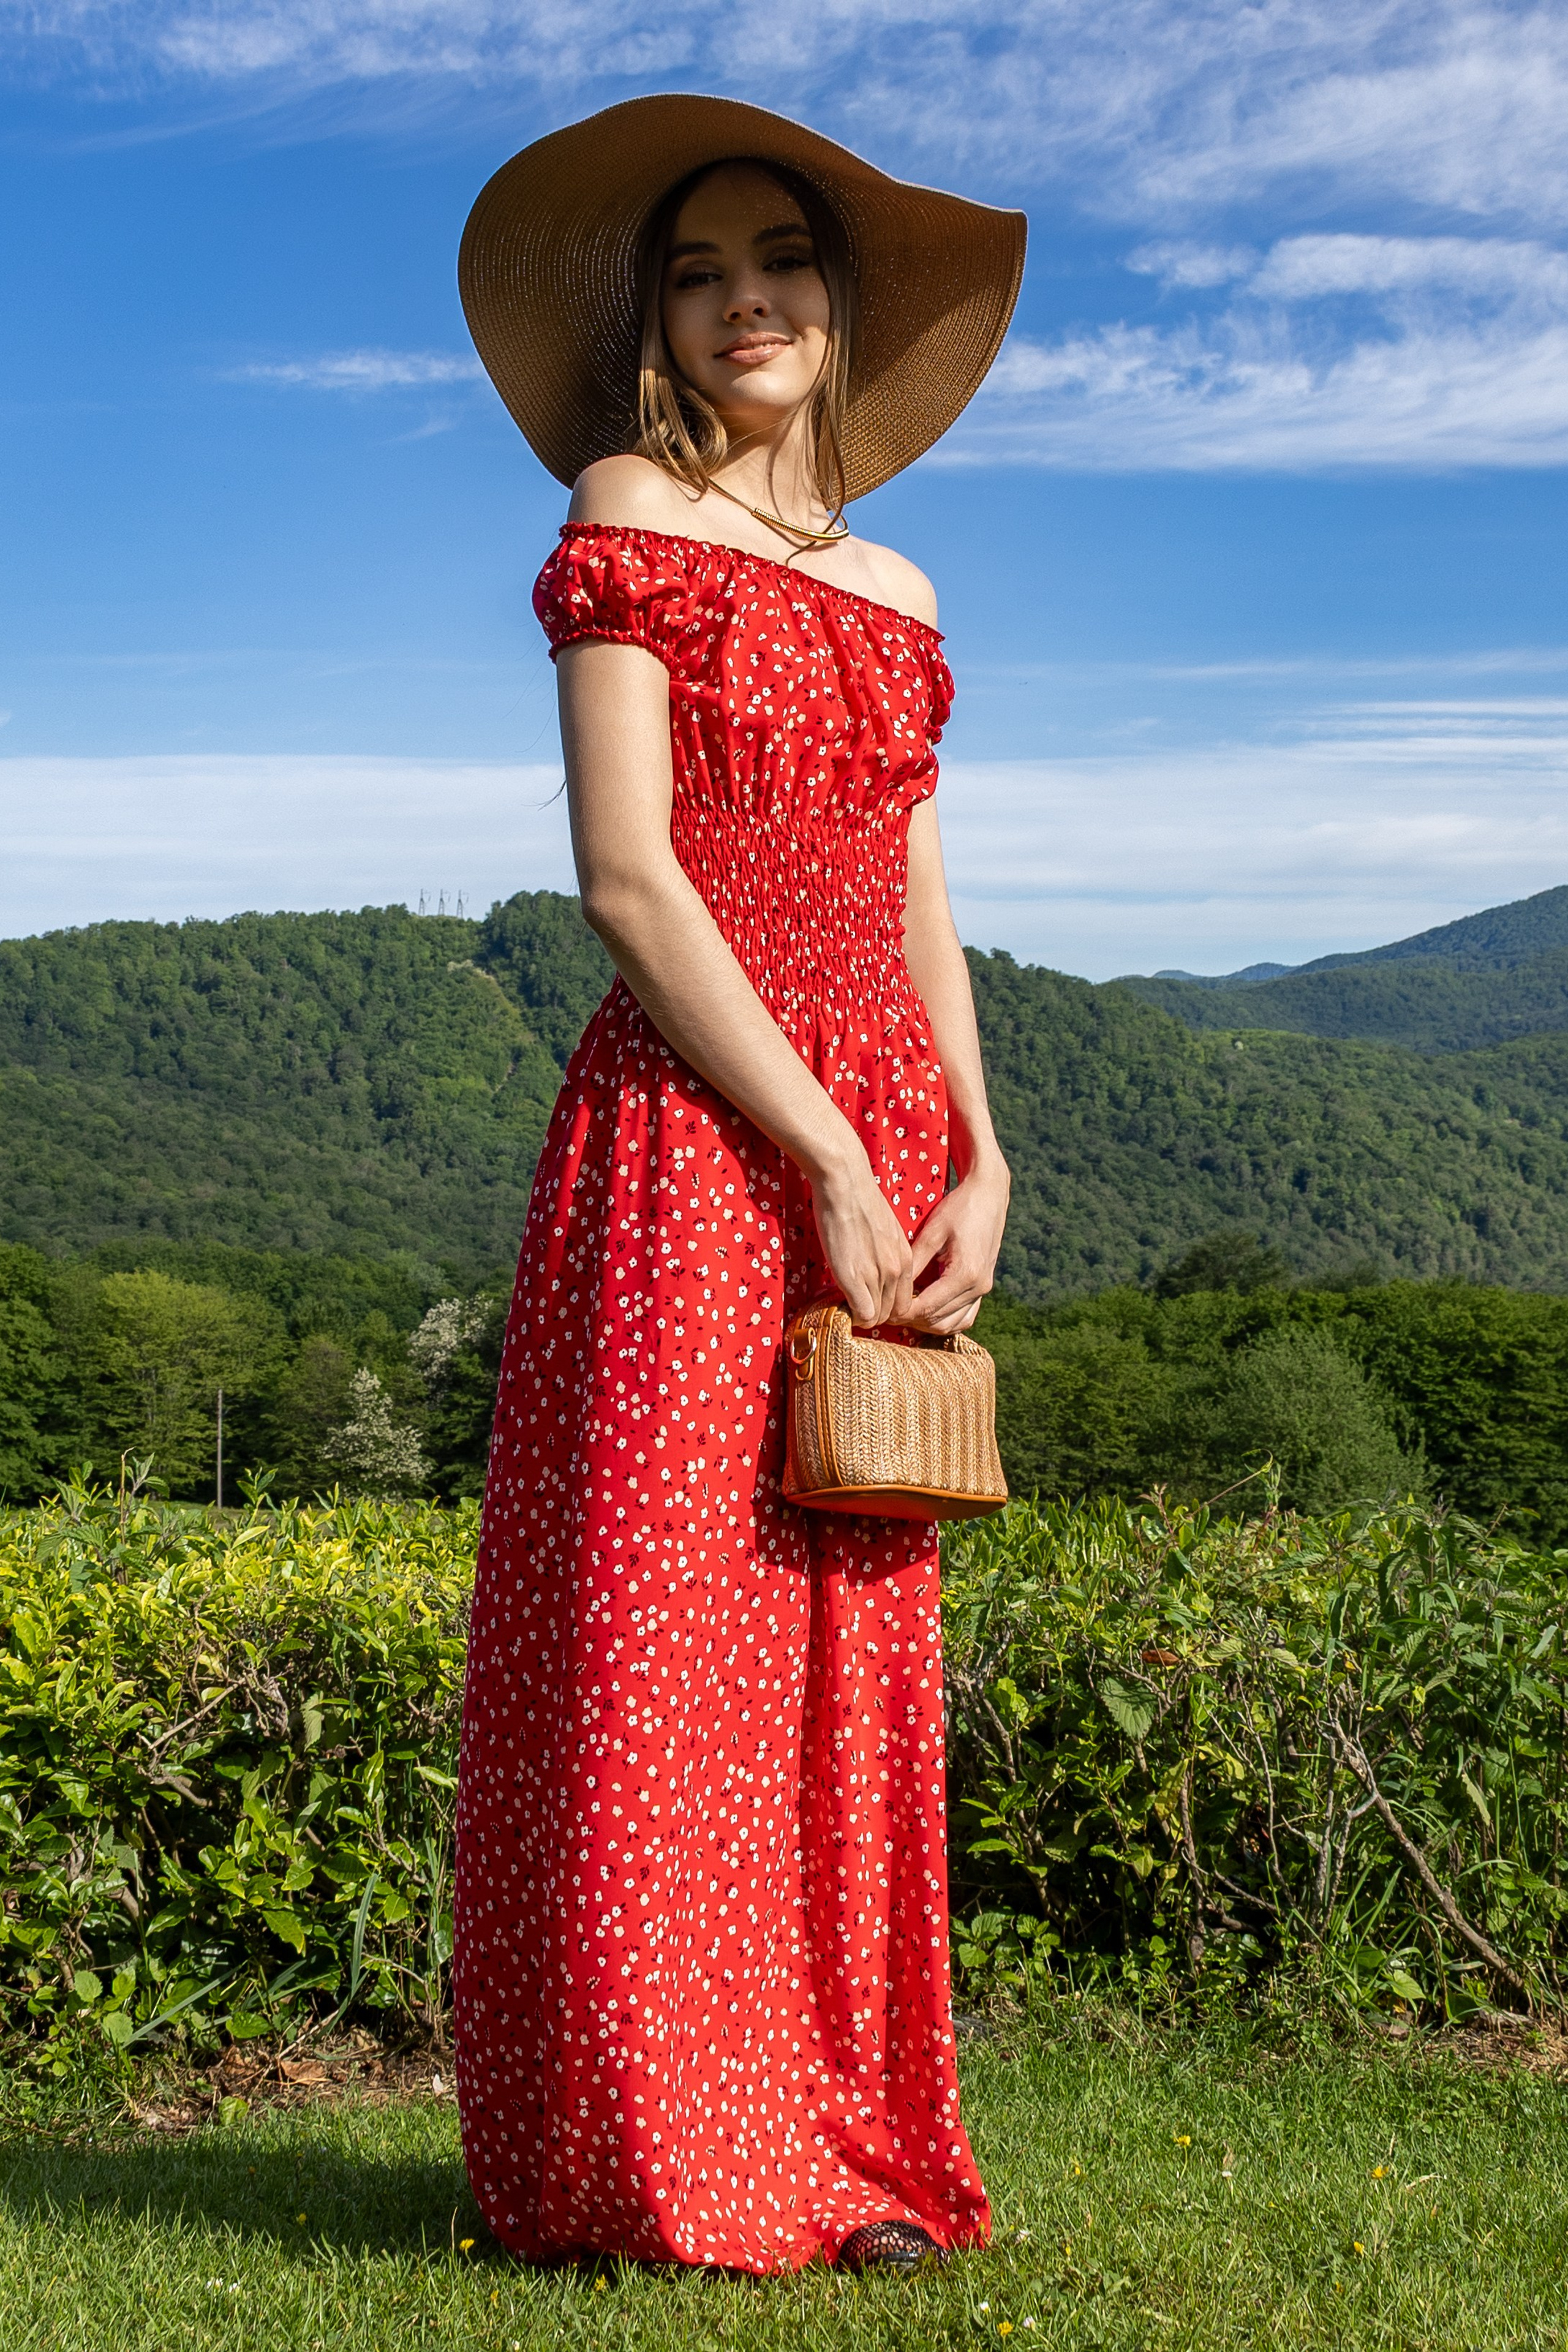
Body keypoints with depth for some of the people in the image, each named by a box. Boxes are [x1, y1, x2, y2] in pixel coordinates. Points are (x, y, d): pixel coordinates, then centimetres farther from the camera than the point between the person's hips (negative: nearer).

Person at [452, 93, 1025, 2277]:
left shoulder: (896, 587, 20)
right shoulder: (630, 516, 3)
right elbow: (625, 876, -8)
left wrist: (976, 1160, 1)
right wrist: (827, 1161, -13)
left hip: (884, 1142, 6)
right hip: (694, 1134, -6)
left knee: (846, 1661, 6)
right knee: (657, 1633, -6)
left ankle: (833, 2142, 15)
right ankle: (654, 2162, 3)